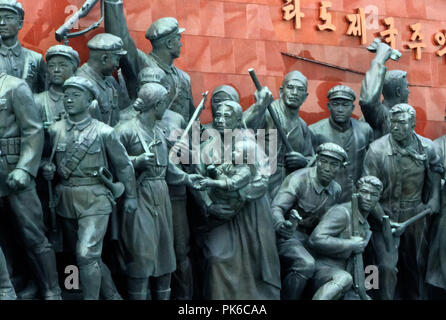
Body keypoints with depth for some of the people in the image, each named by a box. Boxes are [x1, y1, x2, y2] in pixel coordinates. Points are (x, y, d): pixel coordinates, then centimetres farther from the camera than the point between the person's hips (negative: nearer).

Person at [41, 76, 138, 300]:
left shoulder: (104, 132, -5)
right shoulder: (55, 130, 5)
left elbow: (123, 165, 1)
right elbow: (46, 158, 15)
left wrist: (130, 196, 2)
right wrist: (46, 168, -8)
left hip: (94, 200, -5)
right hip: (65, 200, 5)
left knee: (87, 254, -16)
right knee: (90, 256, 14)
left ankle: (91, 298, -6)